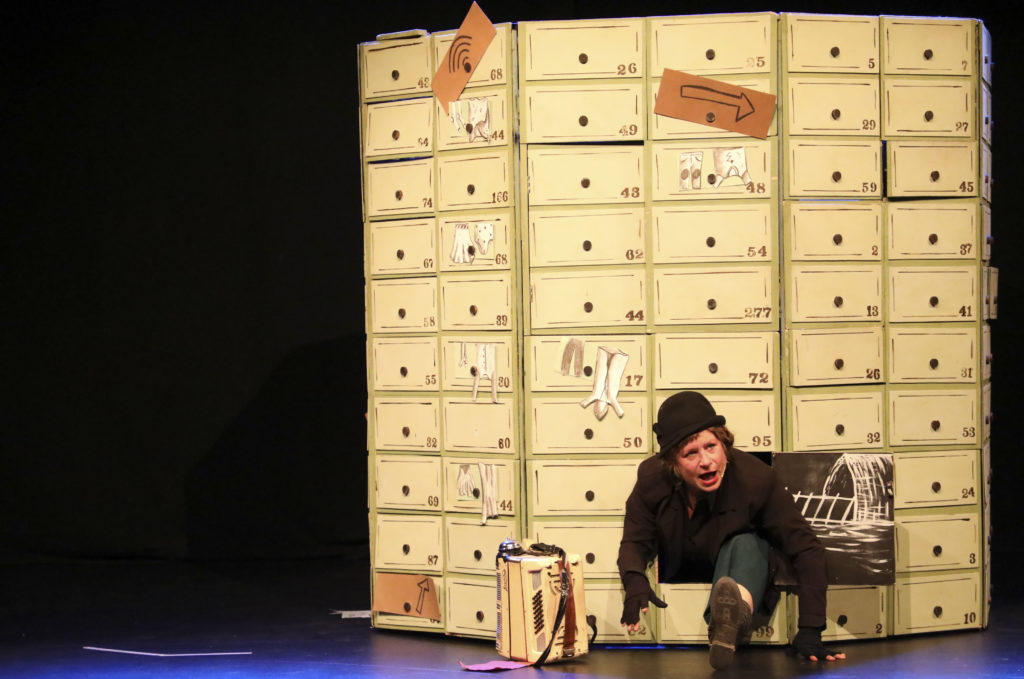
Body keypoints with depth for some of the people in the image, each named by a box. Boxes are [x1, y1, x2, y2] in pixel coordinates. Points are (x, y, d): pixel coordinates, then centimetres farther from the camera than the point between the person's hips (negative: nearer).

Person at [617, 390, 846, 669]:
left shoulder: (754, 478, -23)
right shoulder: (652, 477, -16)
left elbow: (806, 549, -24)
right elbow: (635, 542, -9)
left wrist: (810, 631, -34)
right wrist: (634, 581, -35)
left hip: (744, 579, -5)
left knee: (746, 544, -38)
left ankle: (737, 613, -69)